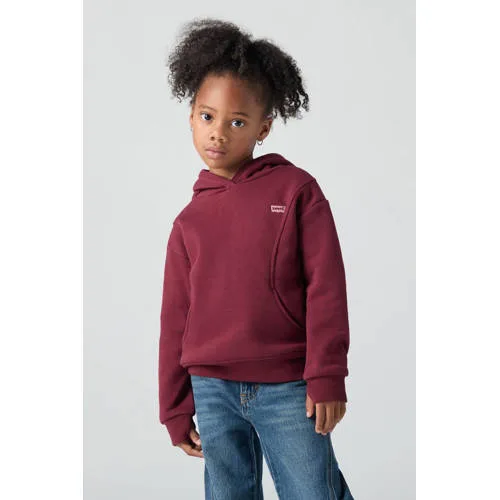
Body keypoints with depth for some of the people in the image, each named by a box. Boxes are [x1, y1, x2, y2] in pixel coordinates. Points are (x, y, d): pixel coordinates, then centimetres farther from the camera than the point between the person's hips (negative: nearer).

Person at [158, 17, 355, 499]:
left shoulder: (296, 189, -2)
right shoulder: (189, 220, 7)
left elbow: (326, 285, -5)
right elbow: (176, 316, 10)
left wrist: (326, 376, -9)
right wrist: (176, 409, 13)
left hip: (288, 389, -3)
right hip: (213, 391, 4)